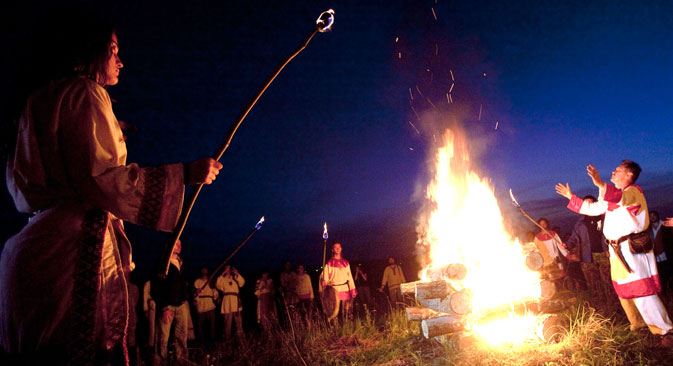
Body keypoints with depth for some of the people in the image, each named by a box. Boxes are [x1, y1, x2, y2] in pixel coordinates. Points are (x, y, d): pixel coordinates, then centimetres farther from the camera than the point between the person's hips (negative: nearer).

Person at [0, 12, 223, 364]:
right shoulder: (84, 93, -4)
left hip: (40, 240, 10)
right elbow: (101, 177, -16)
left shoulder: (39, 100, 24)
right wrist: (185, 173, -13)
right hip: (75, 246, -10)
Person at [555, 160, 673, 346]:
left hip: (633, 250, -9)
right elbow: (591, 207, 26)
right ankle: (639, 323, 30)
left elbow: (621, 198, -32)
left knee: (641, 292, -11)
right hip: (617, 252, 9)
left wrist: (601, 185, -48)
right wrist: (571, 197, 26)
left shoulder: (634, 192, -7)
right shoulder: (614, 196, 20)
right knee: (624, 291, 15)